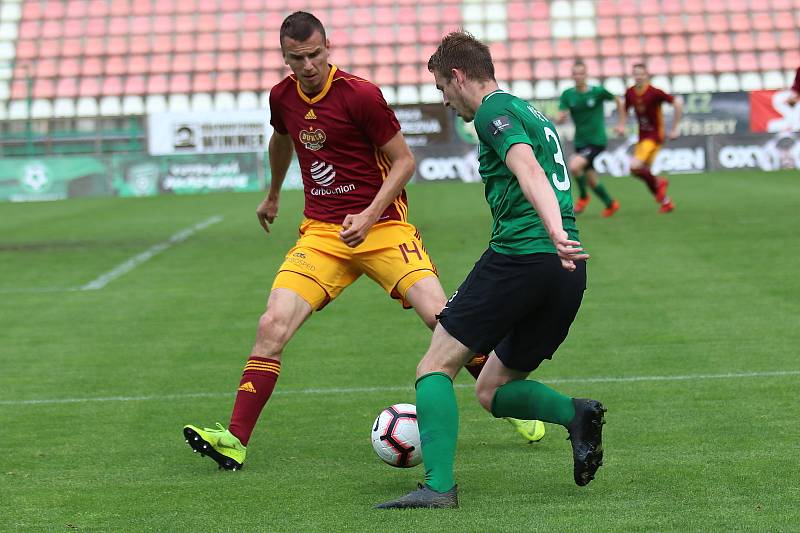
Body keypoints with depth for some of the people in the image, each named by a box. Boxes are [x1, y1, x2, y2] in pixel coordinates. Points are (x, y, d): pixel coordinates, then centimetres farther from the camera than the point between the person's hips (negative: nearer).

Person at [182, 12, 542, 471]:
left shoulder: (360, 94, -13)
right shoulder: (282, 97, 4)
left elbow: (404, 161, -8)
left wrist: (369, 217, -20)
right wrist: (273, 195, 41)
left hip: (383, 226, -4)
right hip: (320, 234, 4)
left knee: (443, 317, -16)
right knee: (272, 327, -13)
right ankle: (235, 442, -9)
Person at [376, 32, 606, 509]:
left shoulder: (494, 111, -2)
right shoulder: (536, 116, 26)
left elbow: (528, 171, -20)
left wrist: (554, 232, -35)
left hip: (520, 255, -9)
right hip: (569, 273, 9)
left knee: (435, 368, -2)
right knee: (492, 390, 17)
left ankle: (439, 486, -14)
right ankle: (576, 414, -7)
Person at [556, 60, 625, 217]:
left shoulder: (598, 91, -11)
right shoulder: (567, 94, -2)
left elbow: (619, 101, 5)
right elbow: (560, 118, -8)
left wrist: (622, 124, 4)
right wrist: (561, 118, -32)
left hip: (596, 141, -5)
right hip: (580, 142, 5)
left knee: (574, 166, -25)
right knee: (591, 180, 12)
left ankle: (583, 196, -1)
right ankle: (611, 204, 34)